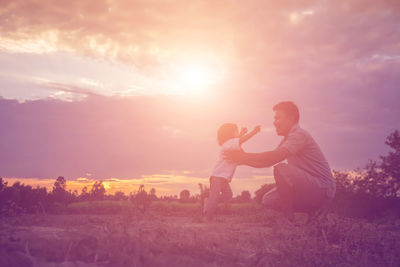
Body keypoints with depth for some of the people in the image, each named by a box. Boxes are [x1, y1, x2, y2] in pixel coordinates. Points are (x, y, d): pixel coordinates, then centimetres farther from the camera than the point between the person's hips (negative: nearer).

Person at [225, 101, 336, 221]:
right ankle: (310, 212, 10)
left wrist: (244, 156, -24)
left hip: (323, 189, -10)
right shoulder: (288, 139, 18)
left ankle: (289, 217, -18)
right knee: (268, 199, 6)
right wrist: (243, 160, 2)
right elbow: (267, 161, 15)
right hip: (309, 188, 10)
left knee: (281, 169, -29)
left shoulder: (299, 134, -14)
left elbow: (274, 157, -28)